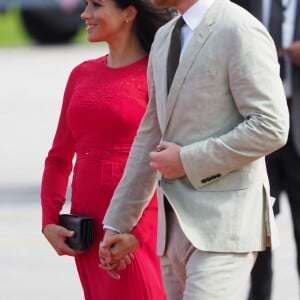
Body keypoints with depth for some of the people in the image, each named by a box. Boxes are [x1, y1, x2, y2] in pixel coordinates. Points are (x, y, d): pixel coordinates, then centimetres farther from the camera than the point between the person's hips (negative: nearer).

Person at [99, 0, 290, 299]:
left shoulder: (240, 31, -10)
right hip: (176, 226, 8)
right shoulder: (164, 38, 16)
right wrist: (117, 223, 21)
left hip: (224, 223, -8)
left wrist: (187, 160, -14)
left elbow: (270, 128, -17)